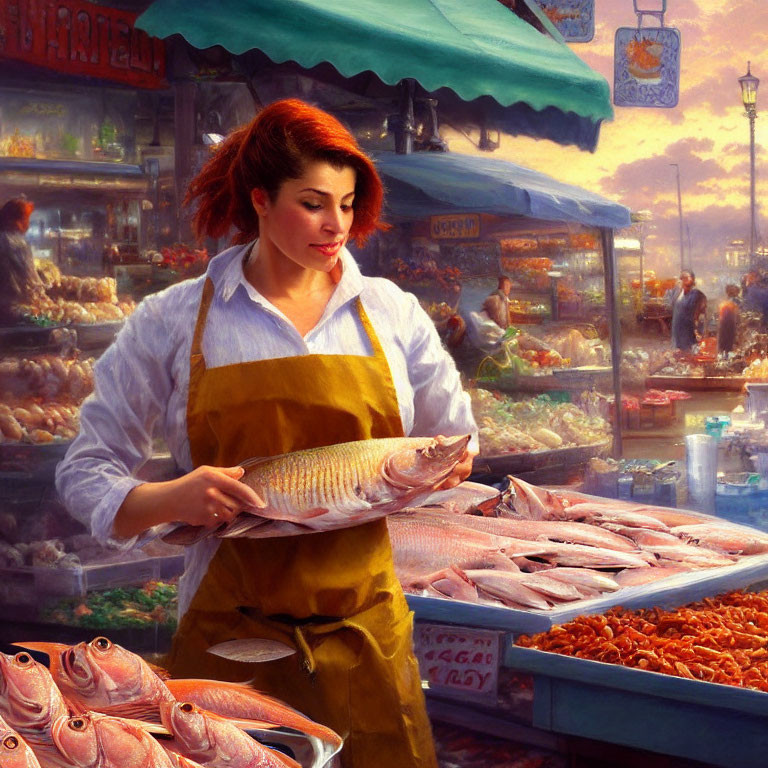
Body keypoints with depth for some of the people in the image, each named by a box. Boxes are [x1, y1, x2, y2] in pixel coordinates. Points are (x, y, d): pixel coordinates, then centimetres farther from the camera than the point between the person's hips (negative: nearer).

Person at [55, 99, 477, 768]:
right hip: (229, 634, -2)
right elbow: (87, 470, 3)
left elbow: (455, 439, 19)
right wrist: (169, 500, -17)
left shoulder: (392, 313, 7)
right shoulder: (171, 322, 0)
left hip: (365, 630, 2)